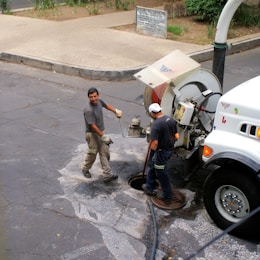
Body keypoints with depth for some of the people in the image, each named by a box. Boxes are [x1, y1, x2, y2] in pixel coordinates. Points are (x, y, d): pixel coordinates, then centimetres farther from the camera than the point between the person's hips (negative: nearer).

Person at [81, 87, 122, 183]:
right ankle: (85, 169, 36)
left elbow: (106, 105, 20)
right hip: (92, 134, -8)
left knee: (105, 153, 6)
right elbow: (92, 126, -27)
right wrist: (103, 136, -23)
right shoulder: (88, 110, -28)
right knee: (92, 153, 8)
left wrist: (116, 111, 13)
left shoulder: (98, 101, -4)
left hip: (101, 131, 8)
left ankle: (108, 175, 10)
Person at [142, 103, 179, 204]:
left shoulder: (156, 124, -24)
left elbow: (154, 143, -28)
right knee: (153, 166, 25)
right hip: (170, 149, 9)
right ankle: (149, 187, 37)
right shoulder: (170, 119, 1)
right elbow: (176, 136, 6)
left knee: (162, 173, 7)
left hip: (161, 151, -9)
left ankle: (167, 196, 18)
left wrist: (152, 150, -9)